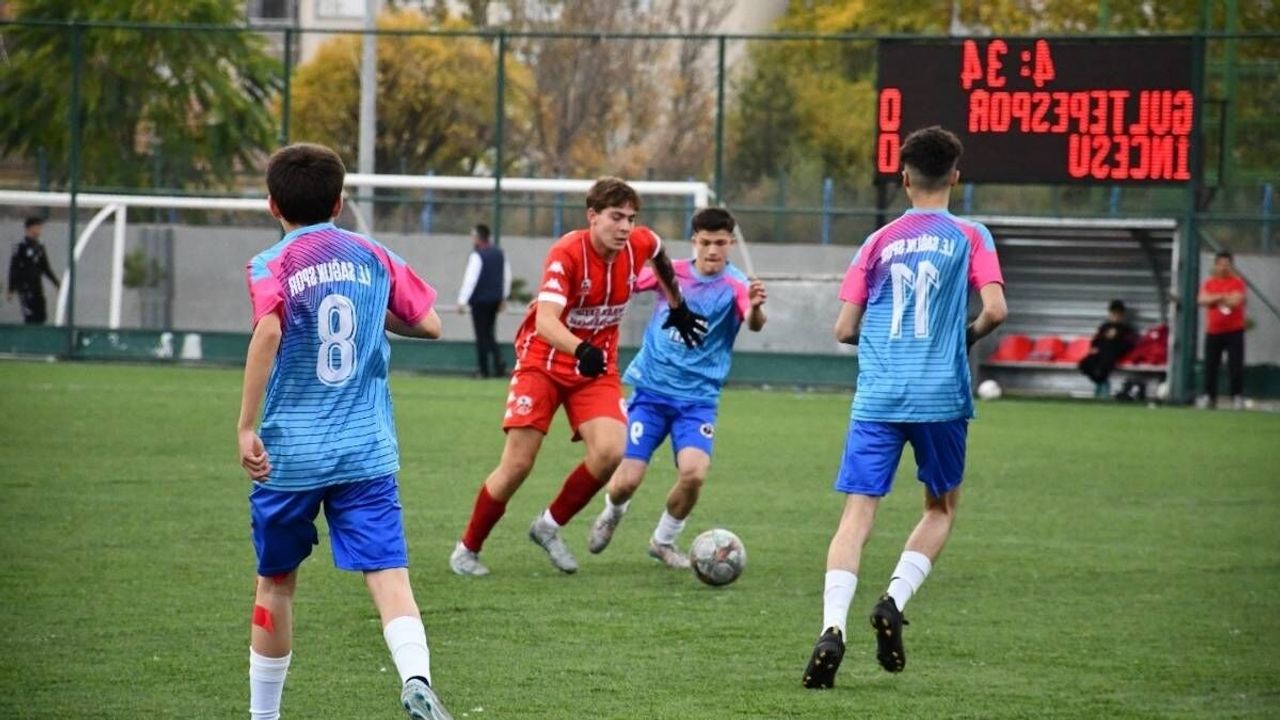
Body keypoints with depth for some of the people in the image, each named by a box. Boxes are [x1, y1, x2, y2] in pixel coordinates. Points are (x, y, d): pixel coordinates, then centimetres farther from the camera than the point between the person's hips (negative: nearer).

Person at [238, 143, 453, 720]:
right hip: (367, 453, 1)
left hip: (289, 453, -1)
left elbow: (268, 332, -23)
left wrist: (246, 427, -22)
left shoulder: (271, 265, -4)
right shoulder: (373, 257, 7)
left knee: (275, 584, 15)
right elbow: (429, 324, 12)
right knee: (389, 574, -9)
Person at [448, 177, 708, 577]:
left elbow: (658, 255, 20)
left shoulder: (640, 244, -9)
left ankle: (550, 526, 4)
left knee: (611, 451, -20)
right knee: (517, 465, -8)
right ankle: (468, 548, 13)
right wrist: (580, 350, -55)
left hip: (596, 368, 4)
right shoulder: (567, 254, -25)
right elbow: (545, 322, -37)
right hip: (543, 363, -4)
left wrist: (678, 307, 26)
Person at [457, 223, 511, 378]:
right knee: (488, 335, 16)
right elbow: (507, 276, 17)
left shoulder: (477, 256, -13)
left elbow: (470, 279, -21)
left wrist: (462, 301, -23)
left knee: (482, 336, 0)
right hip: (495, 299, 7)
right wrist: (503, 298, 26)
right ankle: (499, 362, -3)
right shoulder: (499, 254, 10)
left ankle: (484, 370, 3)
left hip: (480, 301, -7)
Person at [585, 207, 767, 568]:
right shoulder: (671, 271, -2)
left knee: (693, 472, -23)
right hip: (651, 391, 2)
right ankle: (613, 512, 33)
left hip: (698, 399, -2)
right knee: (627, 481, -6)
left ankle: (664, 540, 7)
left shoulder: (734, 285, -11)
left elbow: (754, 324, -33)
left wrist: (755, 308, -54)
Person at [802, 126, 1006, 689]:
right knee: (941, 507, 19)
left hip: (877, 397, 1)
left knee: (857, 513, -3)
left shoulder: (879, 242, 10)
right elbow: (994, 309, -8)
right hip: (941, 397, -1)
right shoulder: (970, 237, 3)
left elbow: (844, 330, 7)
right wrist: (968, 337, 13)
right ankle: (894, 601, -3)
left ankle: (833, 627, -22)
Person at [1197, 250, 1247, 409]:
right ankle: (1209, 396, 12)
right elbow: (1202, 300, -7)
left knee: (1235, 365, -9)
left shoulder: (1237, 283, -2)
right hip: (1213, 331, 3)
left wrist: (1214, 298, -11)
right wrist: (1223, 297, -15)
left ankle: (1237, 397, -6)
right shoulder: (1209, 283, 9)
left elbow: (1235, 301, -17)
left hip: (1234, 331, -3)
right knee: (1210, 365, 4)